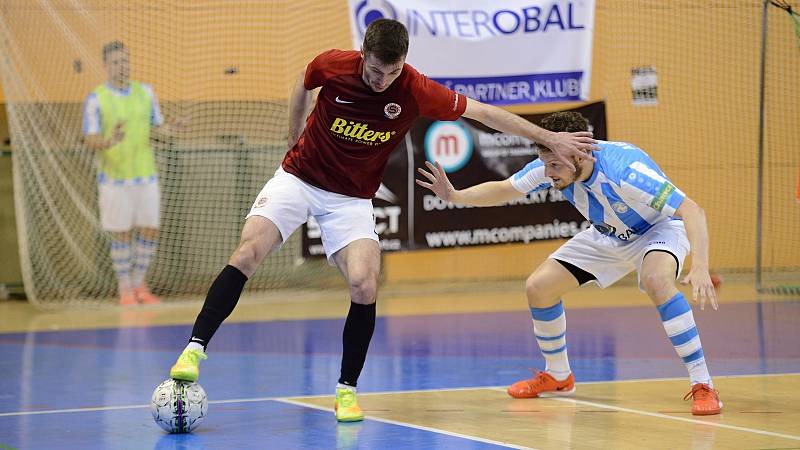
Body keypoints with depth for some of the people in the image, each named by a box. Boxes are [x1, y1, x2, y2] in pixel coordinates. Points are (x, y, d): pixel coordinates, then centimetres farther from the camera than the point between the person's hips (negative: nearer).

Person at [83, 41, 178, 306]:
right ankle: (125, 291, 13)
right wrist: (108, 142, -33)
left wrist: (167, 129, -14)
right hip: (114, 177, -4)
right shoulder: (95, 99, -8)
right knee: (121, 235, 0)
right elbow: (90, 140, -12)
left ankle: (139, 286, 20)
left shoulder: (145, 92, 5)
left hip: (145, 175, 4)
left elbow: (157, 125, 10)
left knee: (149, 231, 4)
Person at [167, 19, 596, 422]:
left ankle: (347, 390, -4)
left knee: (364, 285, -19)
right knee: (246, 254, -19)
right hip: (298, 177, 0)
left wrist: (549, 137, -4)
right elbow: (301, 87, 8)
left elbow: (484, 112, -8)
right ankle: (195, 349, -11)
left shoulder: (415, 90, -17)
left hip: (351, 199, 0)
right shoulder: (332, 66, -17)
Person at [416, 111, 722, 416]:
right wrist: (455, 196, -21)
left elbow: (692, 211, -42)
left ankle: (702, 385, -29)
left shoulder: (624, 171, -40)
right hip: (608, 235, 7)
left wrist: (700, 268, -56)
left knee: (656, 280, -39)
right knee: (537, 287, -2)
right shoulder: (551, 164, -21)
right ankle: (557, 376, 23)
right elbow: (503, 190, -3)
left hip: (659, 228, -7)